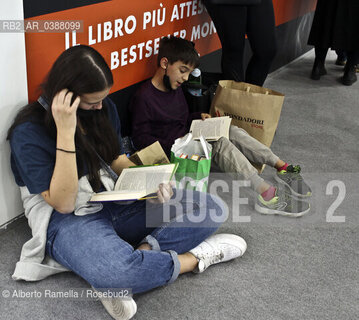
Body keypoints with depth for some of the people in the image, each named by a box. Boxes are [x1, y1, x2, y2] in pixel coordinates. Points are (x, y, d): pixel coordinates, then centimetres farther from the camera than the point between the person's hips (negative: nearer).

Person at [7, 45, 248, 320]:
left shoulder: (104, 109, 5)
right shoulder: (29, 131, -13)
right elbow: (63, 203, -19)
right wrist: (65, 132, -27)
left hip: (116, 204, 7)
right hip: (69, 221, -6)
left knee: (212, 209, -9)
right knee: (116, 273, -41)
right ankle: (194, 258, -14)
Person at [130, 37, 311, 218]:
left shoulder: (175, 89, 15)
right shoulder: (143, 98, -15)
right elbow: (140, 138, -16)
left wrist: (199, 117, 6)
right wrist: (172, 145, -27)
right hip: (169, 152, -9)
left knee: (233, 132, -10)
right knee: (220, 144, -27)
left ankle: (282, 167, -14)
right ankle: (266, 193, -36)